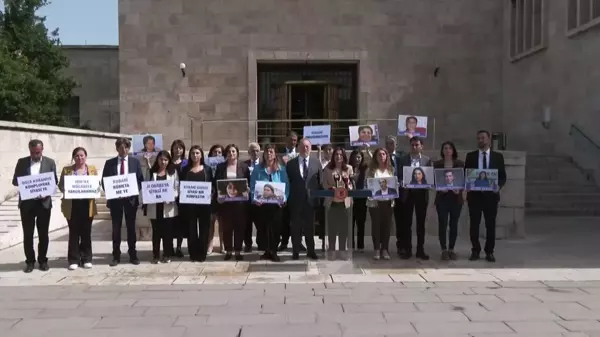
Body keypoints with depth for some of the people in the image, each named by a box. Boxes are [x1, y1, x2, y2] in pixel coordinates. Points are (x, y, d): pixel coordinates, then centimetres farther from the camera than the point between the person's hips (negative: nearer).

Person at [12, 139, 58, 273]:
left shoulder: (50, 162, 4)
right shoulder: (22, 162, 5)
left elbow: (54, 181, 3)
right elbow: (15, 181, 5)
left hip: (44, 202, 0)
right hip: (26, 202, 1)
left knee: (43, 233, 6)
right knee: (28, 233, 4)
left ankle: (43, 260, 16)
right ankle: (30, 261, 13)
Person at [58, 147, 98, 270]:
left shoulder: (92, 169, 9)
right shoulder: (66, 169, 7)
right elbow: (61, 185, 5)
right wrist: (66, 190, -15)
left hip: (87, 205, 1)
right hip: (72, 205, -1)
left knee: (86, 232, 5)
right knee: (74, 232, 1)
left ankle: (86, 259, 13)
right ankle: (74, 260, 6)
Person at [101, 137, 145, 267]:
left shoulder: (135, 161, 5)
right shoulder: (109, 163, 5)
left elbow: (140, 179, 4)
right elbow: (104, 181, 5)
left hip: (131, 198, 0)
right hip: (115, 198, 0)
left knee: (131, 227, 7)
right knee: (116, 228, 4)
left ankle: (133, 255, 14)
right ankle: (116, 256, 10)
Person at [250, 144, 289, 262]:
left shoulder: (281, 169, 5)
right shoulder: (258, 169, 5)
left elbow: (286, 186, 1)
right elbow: (252, 186, 2)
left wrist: (284, 199, -13)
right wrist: (254, 199, -13)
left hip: (277, 203, 0)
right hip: (261, 204, 0)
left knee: (275, 227, 2)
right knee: (263, 227, 4)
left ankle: (273, 252, 12)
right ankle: (267, 251, 16)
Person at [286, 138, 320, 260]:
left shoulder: (317, 164, 6)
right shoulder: (290, 164, 3)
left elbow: (320, 182, 5)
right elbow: (287, 182, 2)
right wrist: (288, 197, -4)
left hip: (310, 200, 1)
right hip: (296, 200, -1)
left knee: (310, 227, 8)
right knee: (296, 227, 5)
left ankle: (311, 251, 17)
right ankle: (296, 251, 13)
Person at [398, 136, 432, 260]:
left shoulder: (427, 160, 6)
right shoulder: (403, 159, 4)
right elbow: (400, 176, 3)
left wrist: (425, 181, -15)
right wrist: (403, 183, -16)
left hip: (422, 193, 1)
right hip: (408, 193, -1)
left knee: (421, 223, 6)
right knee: (407, 222, 3)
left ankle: (420, 250, 13)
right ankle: (407, 249, 10)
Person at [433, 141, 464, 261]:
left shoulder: (460, 163, 5)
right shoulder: (437, 164, 4)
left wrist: (459, 189, -13)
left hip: (456, 197, 1)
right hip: (442, 198, -1)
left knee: (454, 224, 4)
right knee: (442, 224, -3)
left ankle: (451, 249, 14)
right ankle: (444, 250, 5)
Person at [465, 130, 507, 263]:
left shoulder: (498, 156, 5)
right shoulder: (470, 156, 5)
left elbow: (503, 176, 5)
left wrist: (499, 186, -13)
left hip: (491, 194, 0)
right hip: (474, 194, 0)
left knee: (491, 224, 5)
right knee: (474, 224, 3)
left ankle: (489, 252, 14)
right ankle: (475, 251, 14)